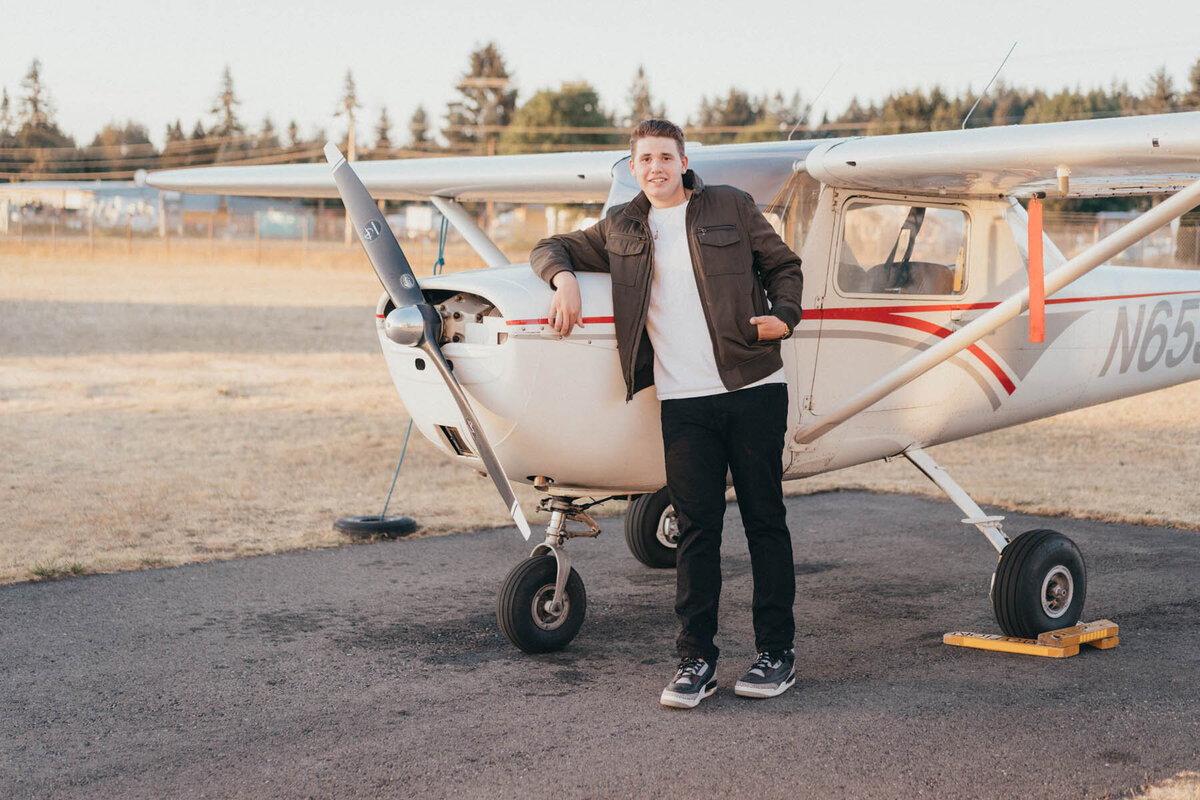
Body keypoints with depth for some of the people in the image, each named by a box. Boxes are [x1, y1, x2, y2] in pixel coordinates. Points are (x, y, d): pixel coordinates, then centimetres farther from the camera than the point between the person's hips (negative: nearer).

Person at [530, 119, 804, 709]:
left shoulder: (731, 207, 8)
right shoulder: (620, 230, 14)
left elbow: (783, 266, 13)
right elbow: (550, 248, 24)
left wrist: (784, 316, -6)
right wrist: (564, 277, 1)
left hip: (753, 388, -1)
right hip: (683, 401, 1)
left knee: (765, 521, 3)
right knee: (696, 531, 0)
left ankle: (776, 652, 11)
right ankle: (696, 660, 5)